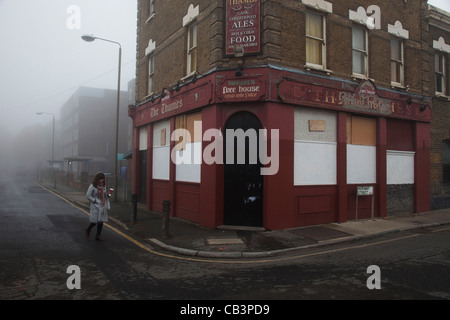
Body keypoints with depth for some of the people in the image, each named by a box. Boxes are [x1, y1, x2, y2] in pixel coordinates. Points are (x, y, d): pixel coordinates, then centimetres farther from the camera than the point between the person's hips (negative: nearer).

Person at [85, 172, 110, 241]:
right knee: (95, 221, -3)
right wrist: (95, 201, -14)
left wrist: (108, 195, -3)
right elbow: (88, 195, -9)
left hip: (103, 206, 5)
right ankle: (88, 230, 29)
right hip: (95, 206, -5)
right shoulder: (92, 186, -9)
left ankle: (98, 236, 15)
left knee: (101, 221, 5)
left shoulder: (103, 186, 8)